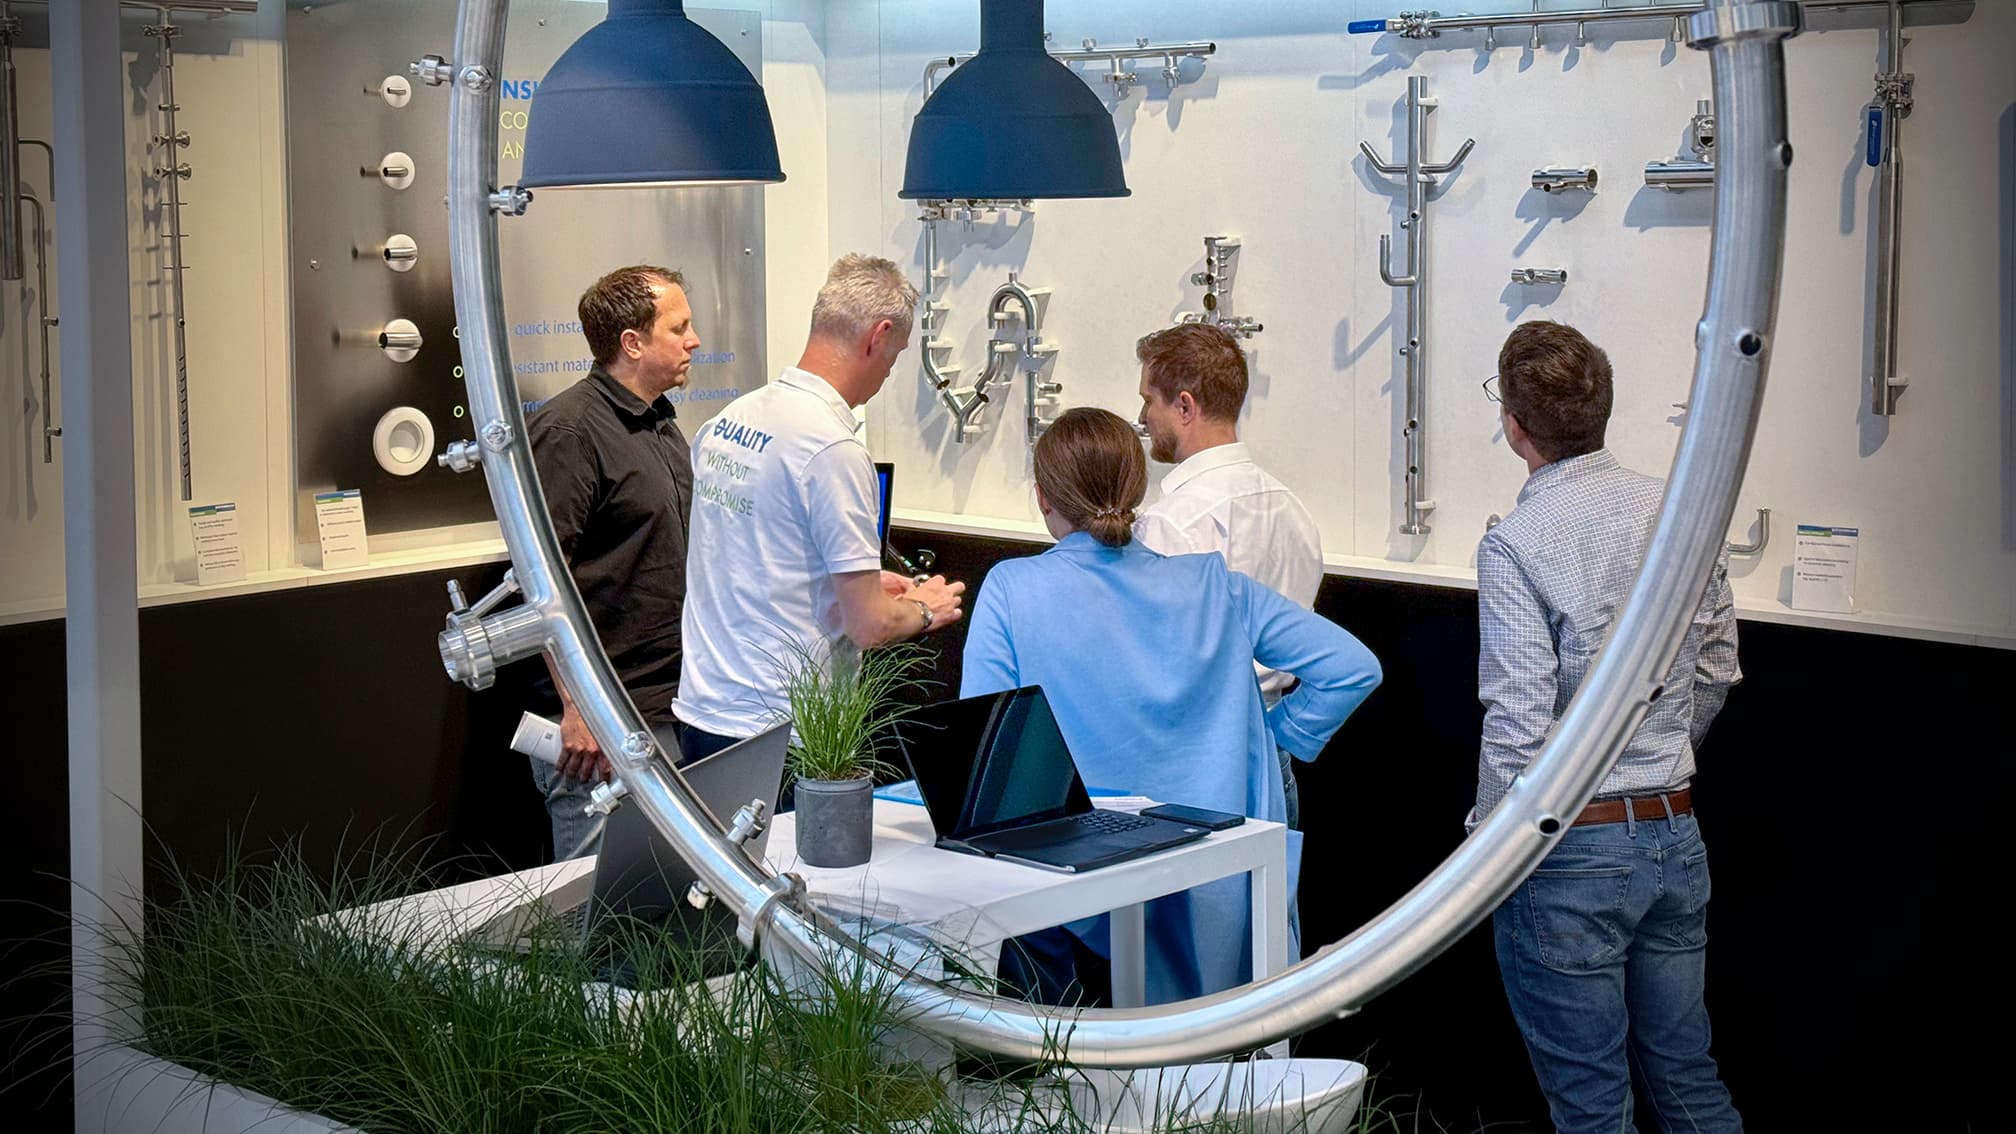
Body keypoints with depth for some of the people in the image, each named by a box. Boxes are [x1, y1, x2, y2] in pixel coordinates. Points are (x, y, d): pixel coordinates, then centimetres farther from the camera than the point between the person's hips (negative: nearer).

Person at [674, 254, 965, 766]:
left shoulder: (728, 419, 7)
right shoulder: (835, 449, -18)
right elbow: (867, 626, -15)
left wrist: (864, 581, 25)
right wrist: (924, 610, 5)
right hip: (777, 732, -8)